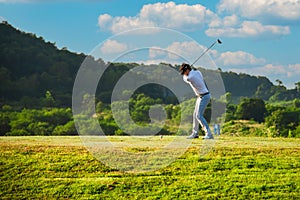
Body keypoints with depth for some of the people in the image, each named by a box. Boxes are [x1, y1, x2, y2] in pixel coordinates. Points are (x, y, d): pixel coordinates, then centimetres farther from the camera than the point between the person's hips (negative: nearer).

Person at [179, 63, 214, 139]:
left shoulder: (190, 78, -23)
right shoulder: (197, 72, 3)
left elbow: (185, 78, 0)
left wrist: (186, 74, 20)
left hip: (204, 97, -10)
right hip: (200, 96, 10)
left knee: (199, 116, -15)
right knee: (195, 115, 15)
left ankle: (209, 134, -18)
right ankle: (195, 133, 25)